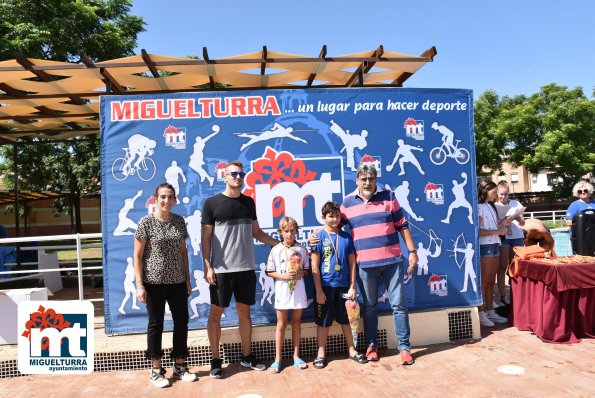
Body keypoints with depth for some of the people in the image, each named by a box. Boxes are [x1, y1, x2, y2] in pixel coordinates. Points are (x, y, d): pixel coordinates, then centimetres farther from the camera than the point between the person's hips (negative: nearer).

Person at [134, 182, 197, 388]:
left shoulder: (179, 221, 5)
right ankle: (156, 370, 21)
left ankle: (180, 366, 25)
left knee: (182, 321, 9)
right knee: (156, 324, 6)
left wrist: (187, 279, 9)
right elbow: (137, 255, -7)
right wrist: (139, 284, -11)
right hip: (154, 282, -4)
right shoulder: (146, 222, -8)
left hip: (177, 281, 5)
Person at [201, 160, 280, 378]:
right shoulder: (212, 203, -2)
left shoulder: (249, 202, 10)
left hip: (246, 267, 4)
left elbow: (256, 232, 16)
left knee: (244, 311, 12)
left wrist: (280, 243, 8)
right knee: (216, 313, 4)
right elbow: (205, 238, -2)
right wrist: (207, 267, -8)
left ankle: (247, 356, 25)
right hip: (221, 269, -3)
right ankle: (216, 360, 17)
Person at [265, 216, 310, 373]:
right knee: (281, 324, 5)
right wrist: (283, 275, -15)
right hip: (282, 290, -2)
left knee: (296, 322, 12)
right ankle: (277, 359, 13)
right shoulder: (276, 250, -3)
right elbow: (269, 272, -1)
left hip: (298, 290, 2)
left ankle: (296, 356, 23)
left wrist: (300, 273, -12)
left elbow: (307, 269, 8)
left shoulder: (301, 249, 1)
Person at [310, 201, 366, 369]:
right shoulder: (319, 237, -6)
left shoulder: (346, 237, 3)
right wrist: (319, 290, -11)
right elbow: (315, 267, -8)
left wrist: (352, 286, 3)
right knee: (323, 322, 8)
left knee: (346, 319, 15)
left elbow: (352, 263, 7)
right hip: (325, 286, -3)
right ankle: (321, 353, 22)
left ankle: (352, 350, 29)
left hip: (343, 286, 3)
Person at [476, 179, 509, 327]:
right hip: (484, 247, -8)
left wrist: (503, 223, 5)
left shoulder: (490, 206, 16)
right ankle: (481, 314, 3)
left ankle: (490, 311, 19)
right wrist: (497, 231, -17)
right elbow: (478, 231, -18)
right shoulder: (478, 207, -11)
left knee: (491, 281, 12)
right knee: (484, 282, -4)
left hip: (494, 246, 8)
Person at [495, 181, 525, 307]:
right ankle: (503, 297, 0)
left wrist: (517, 218, -10)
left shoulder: (515, 203, 12)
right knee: (502, 268, -3)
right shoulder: (494, 206, 5)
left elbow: (523, 222, 11)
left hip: (517, 237, 3)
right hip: (502, 237, -2)